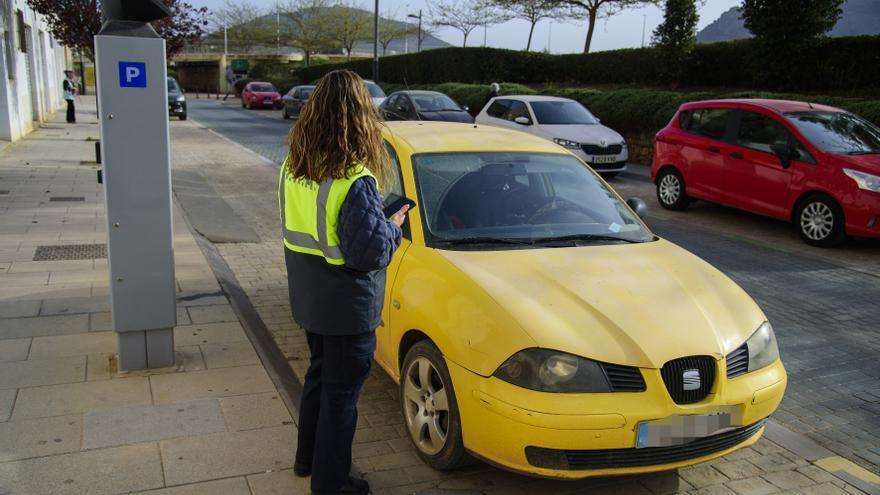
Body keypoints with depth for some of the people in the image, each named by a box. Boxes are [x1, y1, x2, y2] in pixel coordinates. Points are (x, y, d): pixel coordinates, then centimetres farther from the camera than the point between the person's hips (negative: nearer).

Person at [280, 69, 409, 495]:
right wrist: (393, 225, -9)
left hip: (307, 298, 7)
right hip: (347, 306, -7)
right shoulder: (354, 180, -26)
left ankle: (308, 457, 42)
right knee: (341, 391, 9)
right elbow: (368, 252, -28)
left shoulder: (293, 167, -2)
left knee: (319, 374, 25)